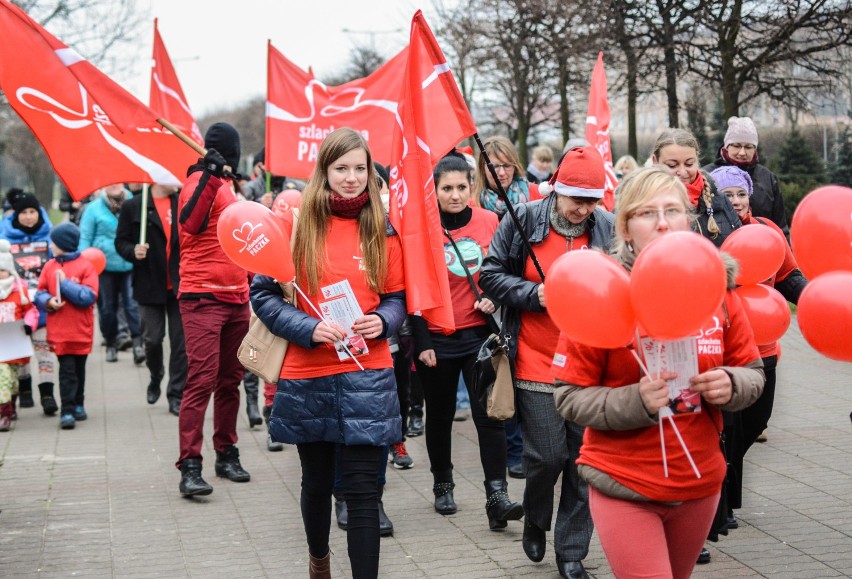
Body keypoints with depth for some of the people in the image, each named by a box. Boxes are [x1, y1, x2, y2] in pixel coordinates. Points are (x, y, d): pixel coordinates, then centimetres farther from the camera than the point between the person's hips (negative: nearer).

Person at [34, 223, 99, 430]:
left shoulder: (85, 266, -5)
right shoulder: (49, 267, 5)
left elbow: (89, 297, -14)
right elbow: (40, 294, 6)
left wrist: (65, 282, -15)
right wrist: (49, 302, -15)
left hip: (81, 330, -1)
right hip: (59, 330, 1)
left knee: (79, 369, 14)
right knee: (67, 370, -5)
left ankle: (77, 405, 29)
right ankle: (68, 411, -6)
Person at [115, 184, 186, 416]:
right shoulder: (132, 207, 1)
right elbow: (121, 242, 2)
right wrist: (133, 251, -17)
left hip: (180, 285, 1)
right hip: (150, 286, -1)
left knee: (180, 342, 0)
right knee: (152, 340, 5)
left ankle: (176, 395, 10)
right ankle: (155, 379, 35)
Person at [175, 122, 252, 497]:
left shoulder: (227, 184, 18)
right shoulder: (202, 181, -8)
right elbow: (190, 223, -28)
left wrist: (249, 281, 31)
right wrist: (210, 176, -34)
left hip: (235, 298, 8)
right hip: (203, 297, -8)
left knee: (230, 380, 12)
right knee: (201, 379, -13)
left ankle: (227, 454, 22)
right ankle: (190, 466, -14)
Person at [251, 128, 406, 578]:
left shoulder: (381, 231, 3)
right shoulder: (297, 225, -2)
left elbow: (396, 298, 11)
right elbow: (263, 294, -1)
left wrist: (382, 321, -11)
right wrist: (309, 328, -15)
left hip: (366, 375, 0)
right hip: (306, 375, 0)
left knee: (362, 488, -5)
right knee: (317, 480, 18)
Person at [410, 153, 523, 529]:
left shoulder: (490, 222, -1)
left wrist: (493, 299, -7)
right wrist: (421, 342, -7)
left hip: (480, 332, 1)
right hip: (436, 338, -1)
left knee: (489, 412, -7)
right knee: (440, 414, 12)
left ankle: (497, 495, -9)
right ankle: (443, 486, 30)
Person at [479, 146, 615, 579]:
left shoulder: (608, 227, 2)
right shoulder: (524, 220, -3)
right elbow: (491, 275, 1)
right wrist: (534, 294, -13)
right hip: (537, 362, -2)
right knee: (547, 455, -3)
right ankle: (535, 520, 29)